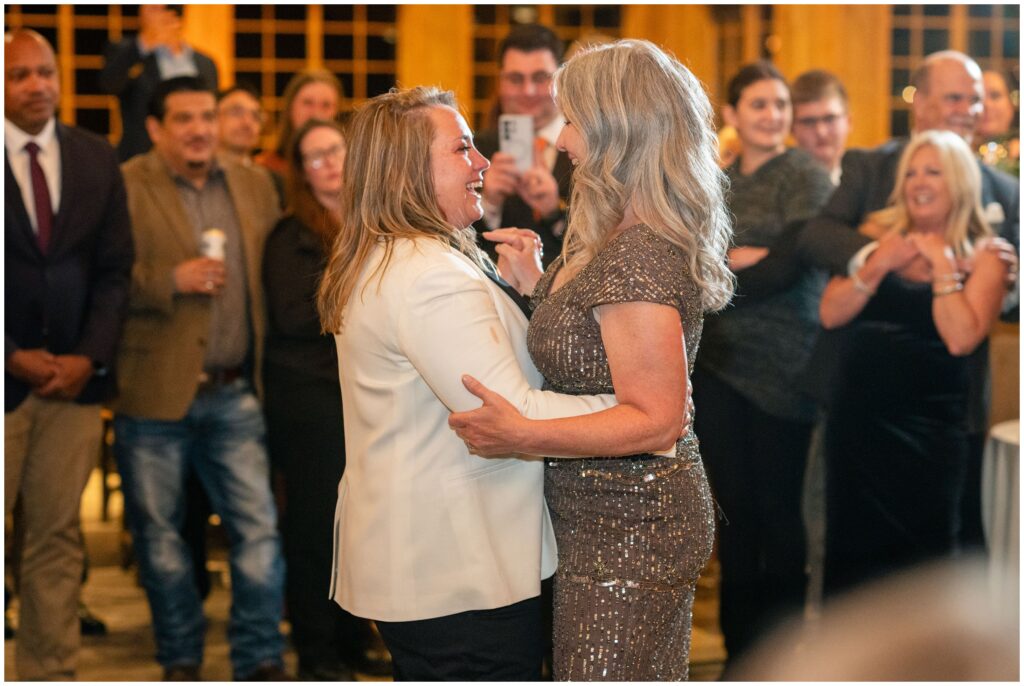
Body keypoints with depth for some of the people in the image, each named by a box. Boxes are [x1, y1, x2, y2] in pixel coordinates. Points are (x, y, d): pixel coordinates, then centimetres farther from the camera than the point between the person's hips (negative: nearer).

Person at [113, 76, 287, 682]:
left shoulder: (255, 186, 11)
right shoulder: (125, 188, -5)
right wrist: (172, 281, -20)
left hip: (235, 393, 3)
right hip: (155, 392, -3)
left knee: (259, 526, -1)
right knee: (159, 531, 8)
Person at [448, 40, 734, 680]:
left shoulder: (636, 258, -24)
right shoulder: (617, 242, 8)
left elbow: (656, 420, -26)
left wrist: (522, 435, -31)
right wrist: (537, 282, 9)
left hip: (625, 531, -11)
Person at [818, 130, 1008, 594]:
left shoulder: (982, 260, -2)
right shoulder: (878, 232, 6)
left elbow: (961, 339, -17)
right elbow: (830, 314, -2)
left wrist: (942, 265, -13)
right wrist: (878, 265, -14)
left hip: (928, 432, -3)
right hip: (856, 421, 3)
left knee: (918, 554, 5)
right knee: (850, 548, 11)